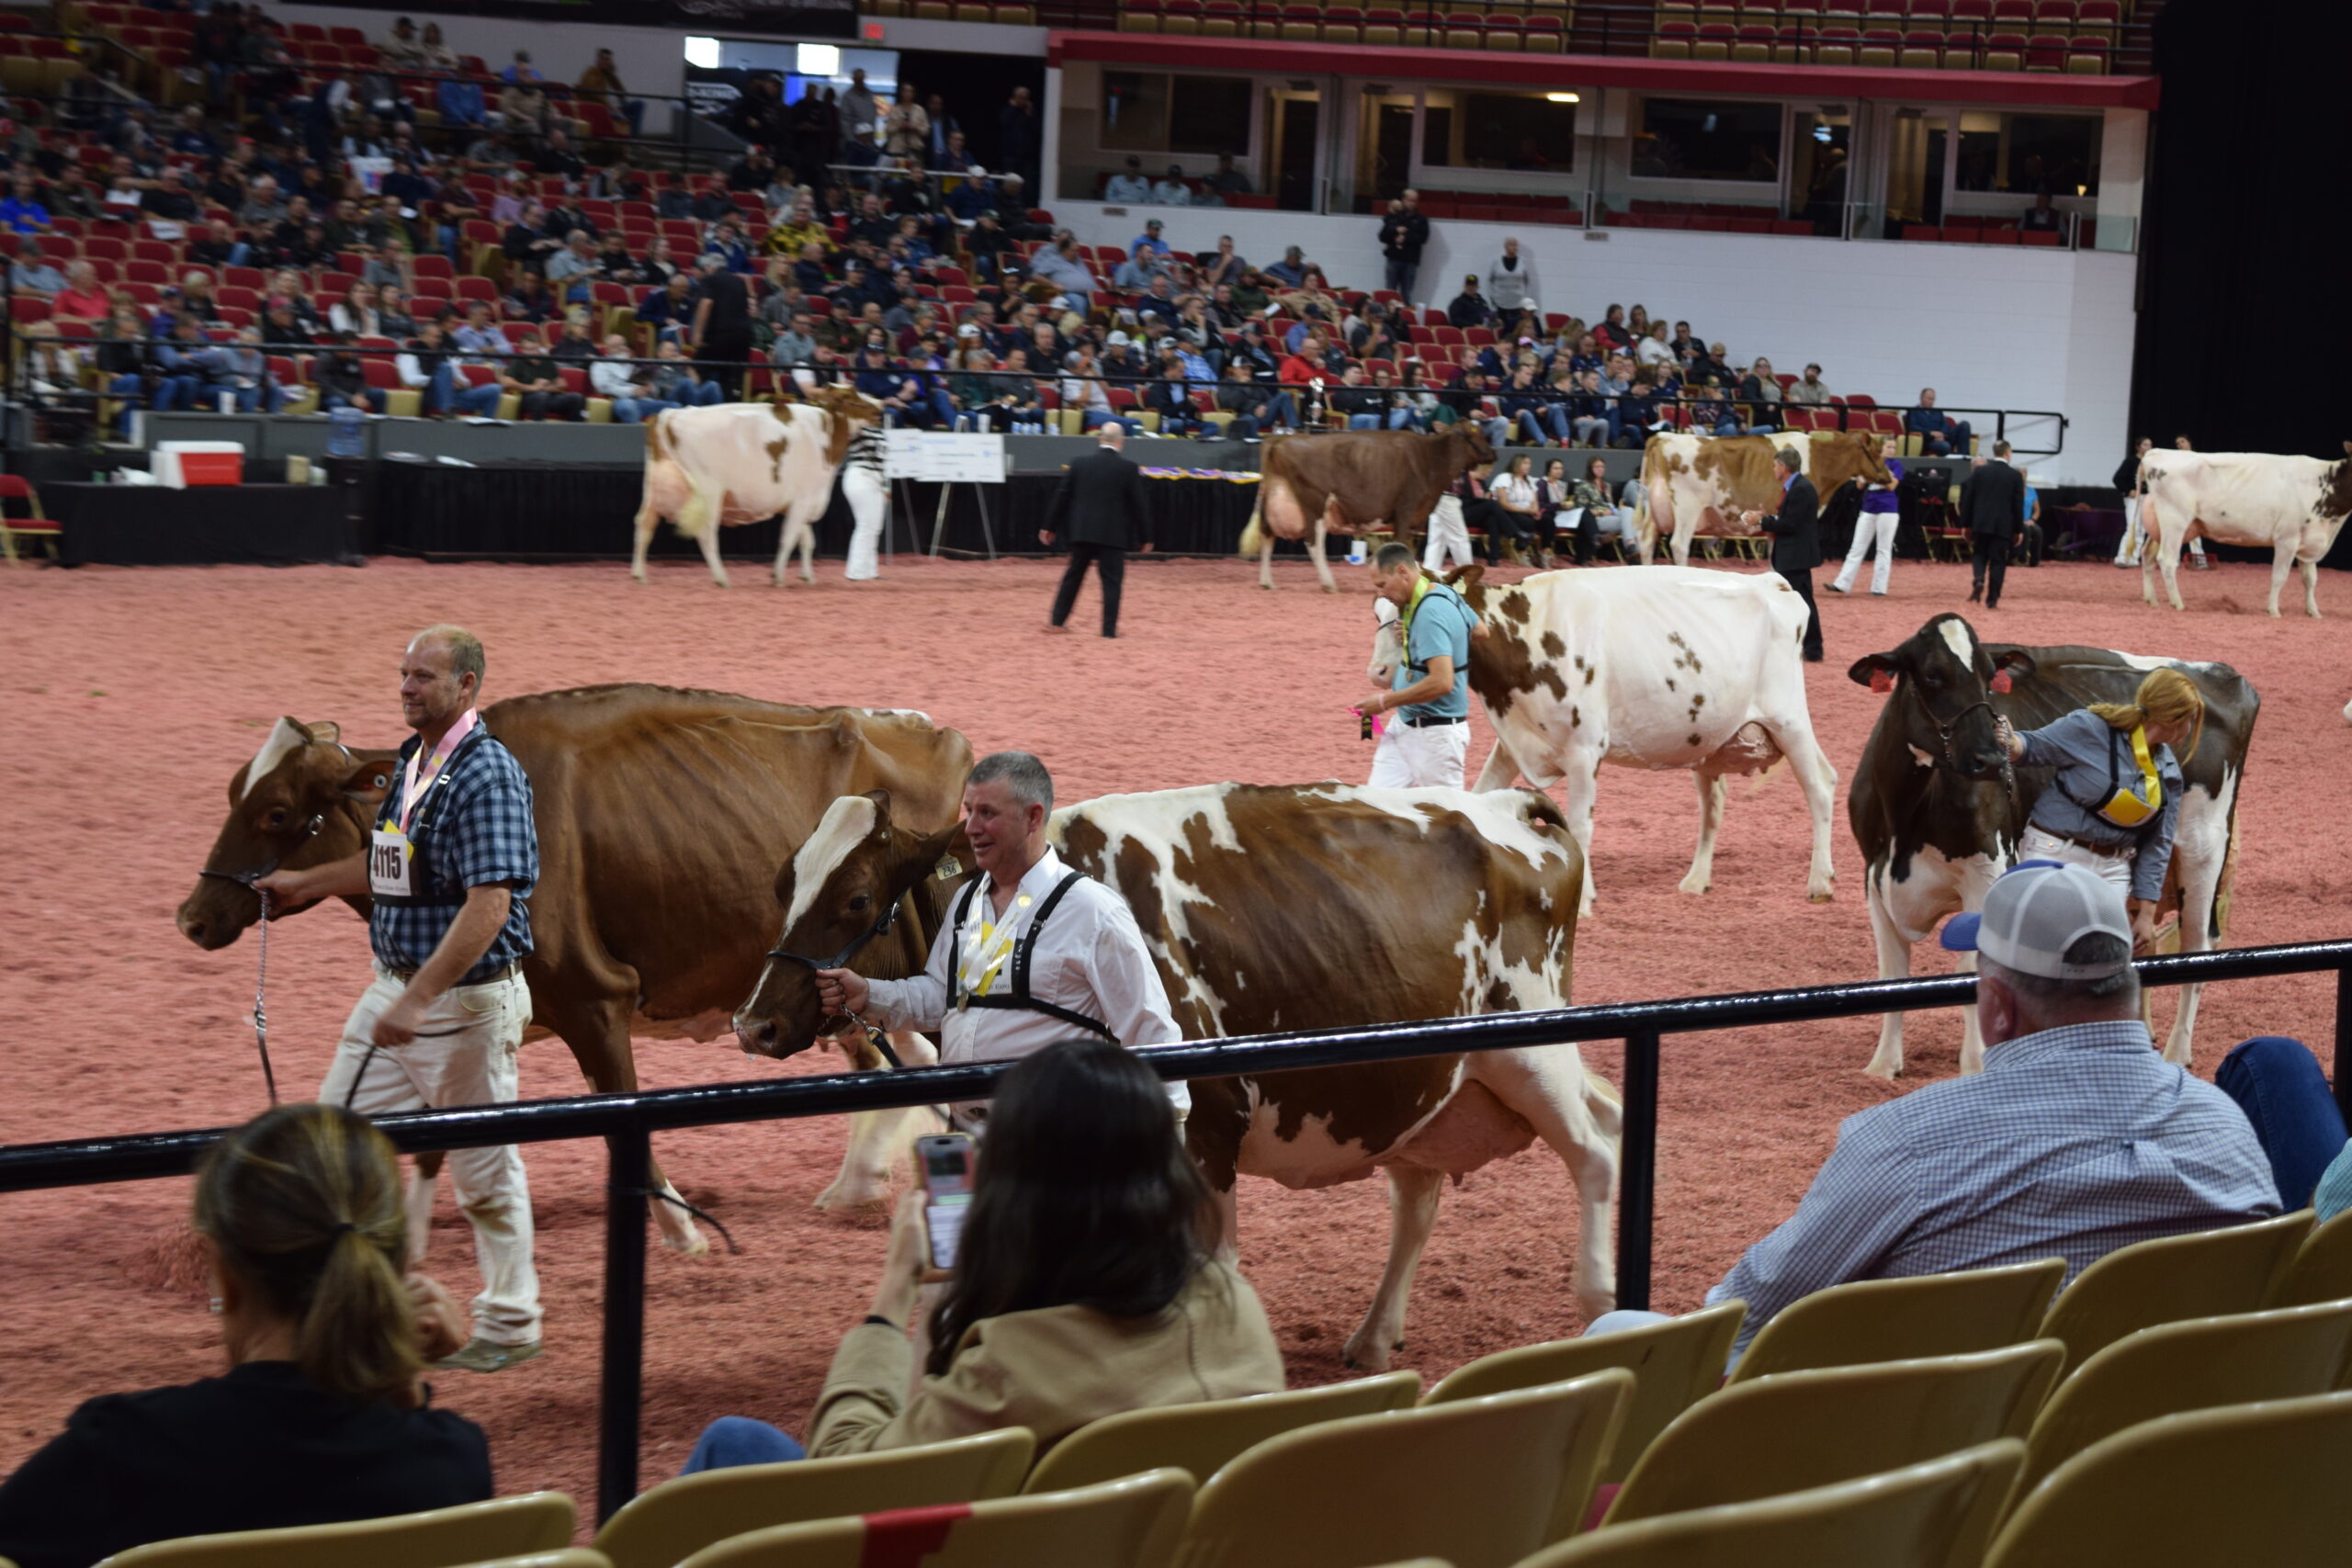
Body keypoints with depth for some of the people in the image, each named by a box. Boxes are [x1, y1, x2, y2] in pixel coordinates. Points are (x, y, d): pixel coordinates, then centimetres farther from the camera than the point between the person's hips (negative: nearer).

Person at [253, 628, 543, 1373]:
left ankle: (509, 1326, 15)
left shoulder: (486, 776, -19)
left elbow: (489, 904, -27)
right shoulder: (411, 762, 8)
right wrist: (309, 882, 29)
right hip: (396, 983, 9)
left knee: (484, 1165, 2)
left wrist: (419, 1001, -30)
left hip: (465, 998, -9)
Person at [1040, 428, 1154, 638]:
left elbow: (1062, 495, 5)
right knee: (1112, 580, 3)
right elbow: (1138, 505, -3)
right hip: (1112, 533, -3)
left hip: (1082, 532, 3)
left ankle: (1057, 620, 20)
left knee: (1074, 575, 16)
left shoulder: (1080, 463, 2)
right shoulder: (1128, 469, -7)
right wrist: (1144, 538, 6)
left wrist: (1050, 526, 14)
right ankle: (1109, 629, 1)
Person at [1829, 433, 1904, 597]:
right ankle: (1842, 584, 4)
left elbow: (1891, 485, -14)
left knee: (1884, 550, 1)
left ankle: (1879, 588, 6)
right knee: (1857, 548, 4)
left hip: (1887, 510, -4)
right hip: (1869, 509, 4)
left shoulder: (1895, 464, -3)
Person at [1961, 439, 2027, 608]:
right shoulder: (2015, 476, -4)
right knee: (1998, 561, 4)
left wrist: (1966, 523, 10)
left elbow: (1968, 498, 3)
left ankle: (1978, 579, -14)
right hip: (2004, 525, -1)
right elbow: (2018, 505, -2)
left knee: (1979, 555, 15)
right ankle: (1992, 599, 2)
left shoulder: (1980, 471, 1)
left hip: (1981, 523, 1)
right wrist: (2018, 530, 5)